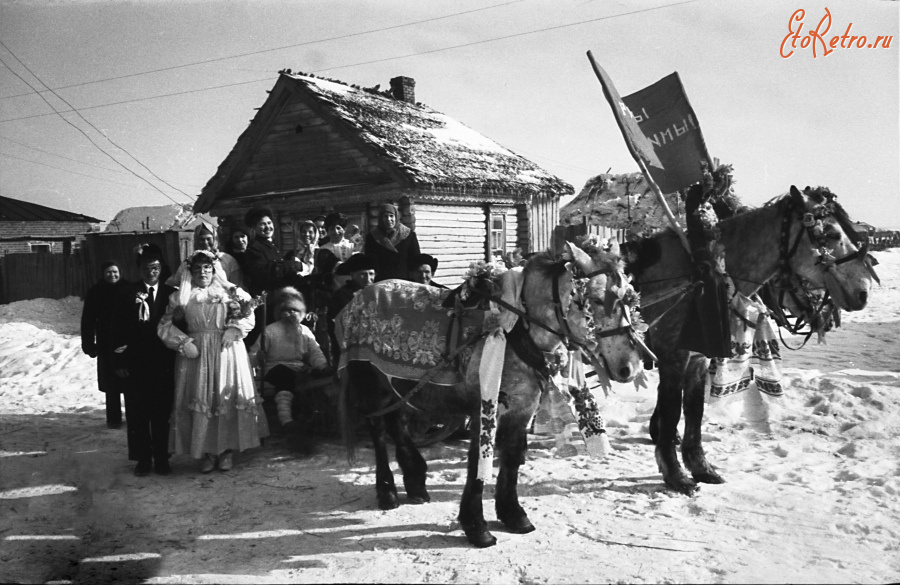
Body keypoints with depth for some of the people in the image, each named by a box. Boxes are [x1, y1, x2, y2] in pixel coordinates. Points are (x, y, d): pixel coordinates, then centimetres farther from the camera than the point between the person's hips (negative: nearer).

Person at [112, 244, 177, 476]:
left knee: (162, 413, 4)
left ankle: (162, 458, 15)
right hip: (135, 363, 0)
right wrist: (120, 361, -4)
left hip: (163, 363, 0)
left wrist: (174, 357, -5)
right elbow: (119, 328, 1)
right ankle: (142, 458, 16)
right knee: (137, 413, 5)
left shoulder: (171, 293, 5)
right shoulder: (128, 293, 3)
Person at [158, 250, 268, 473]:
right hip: (195, 354, 1)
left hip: (227, 353, 0)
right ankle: (205, 452, 11)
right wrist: (183, 342, -10)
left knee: (227, 400, -1)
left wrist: (233, 330, -10)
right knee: (199, 401, 0)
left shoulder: (229, 292, 7)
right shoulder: (182, 297, 8)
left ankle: (227, 449, 10)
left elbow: (248, 316, 6)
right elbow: (164, 326, 4)